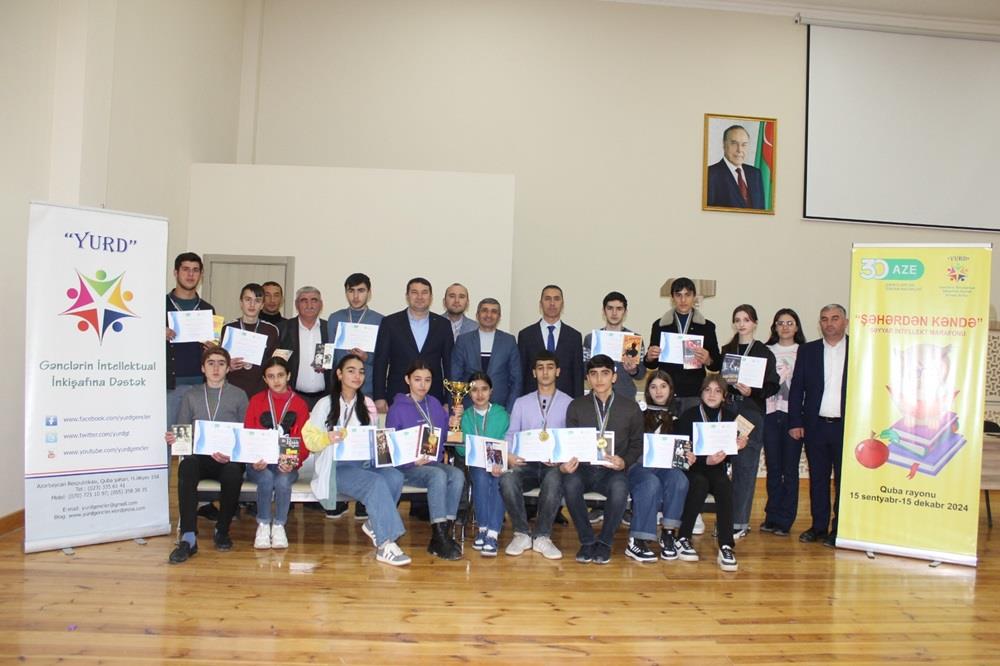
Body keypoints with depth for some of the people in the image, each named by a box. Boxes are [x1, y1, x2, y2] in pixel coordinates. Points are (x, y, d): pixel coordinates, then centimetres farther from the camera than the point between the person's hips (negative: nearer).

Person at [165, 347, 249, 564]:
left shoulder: (239, 396, 12)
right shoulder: (191, 396, 18)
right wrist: (174, 439, -9)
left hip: (229, 459, -1)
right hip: (199, 457, 1)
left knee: (233, 472, -35)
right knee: (186, 467, -33)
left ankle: (222, 530, -11)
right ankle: (188, 538, -34)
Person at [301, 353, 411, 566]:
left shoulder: (367, 404, 17)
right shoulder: (325, 404, 5)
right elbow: (309, 439, -2)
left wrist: (381, 443, -4)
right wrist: (327, 438, -23)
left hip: (365, 464, 5)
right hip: (337, 467, -4)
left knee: (395, 477, -27)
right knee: (376, 483, -32)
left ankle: (374, 524, -6)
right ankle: (385, 544, -29)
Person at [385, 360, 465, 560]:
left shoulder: (435, 404, 13)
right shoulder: (397, 409, -2)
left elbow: (444, 433, 18)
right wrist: (412, 460, -20)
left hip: (434, 463, 5)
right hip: (407, 467, -5)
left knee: (457, 474, -26)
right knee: (438, 475, -34)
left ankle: (444, 534, -24)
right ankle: (439, 536, -31)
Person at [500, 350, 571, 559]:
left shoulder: (569, 404, 12)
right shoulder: (521, 403, 19)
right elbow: (511, 435, 12)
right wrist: (508, 455, -10)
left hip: (554, 465, -2)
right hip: (526, 463, 2)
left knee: (554, 479, -38)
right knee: (507, 478, -32)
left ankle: (542, 537, -19)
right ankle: (522, 534, -13)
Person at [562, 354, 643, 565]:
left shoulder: (630, 408, 6)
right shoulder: (576, 406, 7)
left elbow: (637, 445, 9)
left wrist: (624, 462, -13)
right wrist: (565, 464, -15)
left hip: (613, 471, -1)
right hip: (583, 468, 1)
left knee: (619, 487, -36)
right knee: (570, 483, -34)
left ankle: (605, 542, -10)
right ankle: (587, 541, -12)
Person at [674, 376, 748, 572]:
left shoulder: (730, 417, 4)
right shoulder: (688, 416, -5)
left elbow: (730, 458, 4)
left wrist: (736, 447, -19)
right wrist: (705, 460, -29)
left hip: (717, 470, 3)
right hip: (691, 469, -2)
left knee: (724, 485, -30)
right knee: (700, 483, -35)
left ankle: (726, 547, -33)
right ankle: (683, 539, -23)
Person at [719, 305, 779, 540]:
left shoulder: (764, 352, 2)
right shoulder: (726, 350, 15)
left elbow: (772, 386, -2)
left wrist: (751, 392, -17)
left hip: (752, 412, -3)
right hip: (728, 409, 4)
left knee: (745, 467, -3)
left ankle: (740, 523, 5)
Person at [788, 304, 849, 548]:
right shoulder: (807, 350, 7)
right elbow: (796, 388, 6)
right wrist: (795, 422, 0)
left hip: (847, 426, -2)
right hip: (816, 425, 2)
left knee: (844, 480, 4)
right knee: (817, 478, 9)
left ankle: (839, 529, 15)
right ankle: (819, 526, 20)